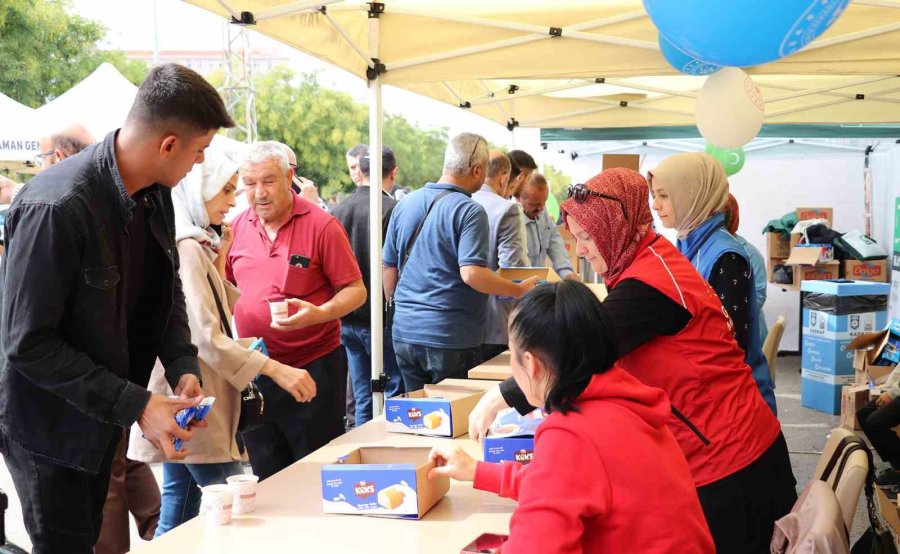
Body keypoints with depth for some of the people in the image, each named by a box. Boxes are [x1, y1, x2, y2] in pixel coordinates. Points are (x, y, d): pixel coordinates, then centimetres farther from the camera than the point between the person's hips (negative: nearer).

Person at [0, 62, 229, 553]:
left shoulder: (155, 193, -3)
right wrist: (135, 406, -27)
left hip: (104, 419, 8)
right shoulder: (57, 208, -29)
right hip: (49, 428, -8)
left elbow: (165, 289, 8)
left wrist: (183, 366, -9)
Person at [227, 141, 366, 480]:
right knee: (267, 480, 15)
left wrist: (318, 313, -25)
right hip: (253, 373, 5)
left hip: (314, 367, -4)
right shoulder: (237, 228, 5)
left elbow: (355, 291, -8)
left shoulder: (321, 226, -10)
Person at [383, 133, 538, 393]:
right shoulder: (469, 211, -13)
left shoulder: (405, 204, 8)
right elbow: (472, 274, -22)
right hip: (451, 338, -6)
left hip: (405, 333, 6)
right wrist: (520, 290, -11)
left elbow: (389, 267, 14)